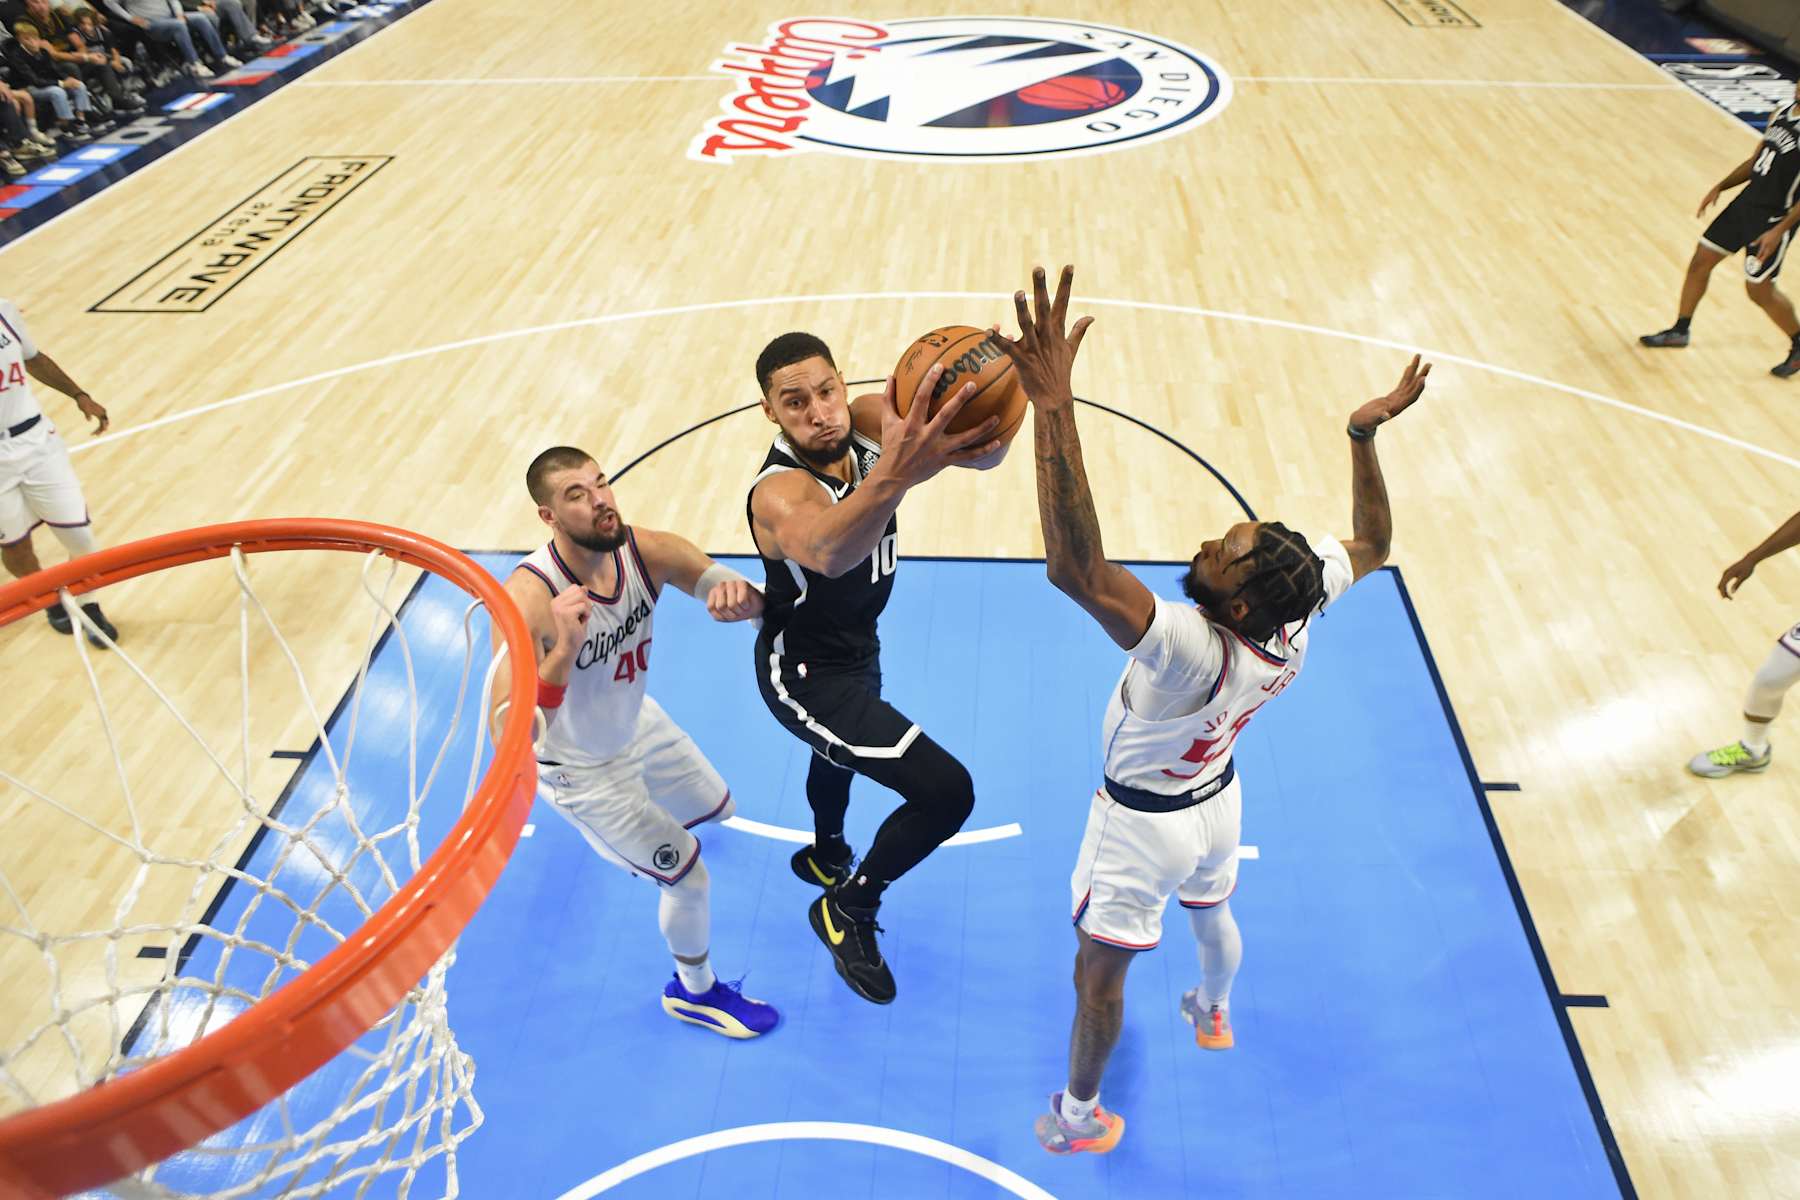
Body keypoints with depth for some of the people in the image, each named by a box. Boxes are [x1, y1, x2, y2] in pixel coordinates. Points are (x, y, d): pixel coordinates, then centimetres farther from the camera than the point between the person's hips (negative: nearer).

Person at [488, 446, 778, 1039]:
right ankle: (694, 991, 38)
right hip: (581, 771, -5)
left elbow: (752, 599, -23)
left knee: (718, 808, 28)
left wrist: (739, 595, -47)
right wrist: (564, 652, -59)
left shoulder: (647, 552, -25)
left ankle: (646, 814, 64)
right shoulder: (529, 597, -39)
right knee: (689, 879, 5)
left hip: (637, 721, 6)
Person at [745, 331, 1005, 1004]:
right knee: (947, 791, -17)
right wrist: (894, 478, -81)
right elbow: (828, 553, -62)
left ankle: (825, 855, 69)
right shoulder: (780, 490, -37)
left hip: (856, 647, 8)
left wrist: (985, 411, -56)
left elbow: (982, 454, -32)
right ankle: (847, 911, 9)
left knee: (844, 754, 35)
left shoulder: (870, 424, -18)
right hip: (805, 673, -8)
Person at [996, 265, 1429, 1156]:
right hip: (1217, 798, 7)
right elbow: (1372, 544, -3)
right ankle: (1213, 1015, 67)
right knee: (1211, 911, 36)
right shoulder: (1299, 607, -25)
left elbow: (1077, 572, -62)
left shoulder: (1193, 648, -46)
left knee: (1099, 978, 15)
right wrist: (1365, 434, -9)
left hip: (1144, 821, -7)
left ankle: (1079, 1118, 38)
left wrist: (1054, 409, -69)